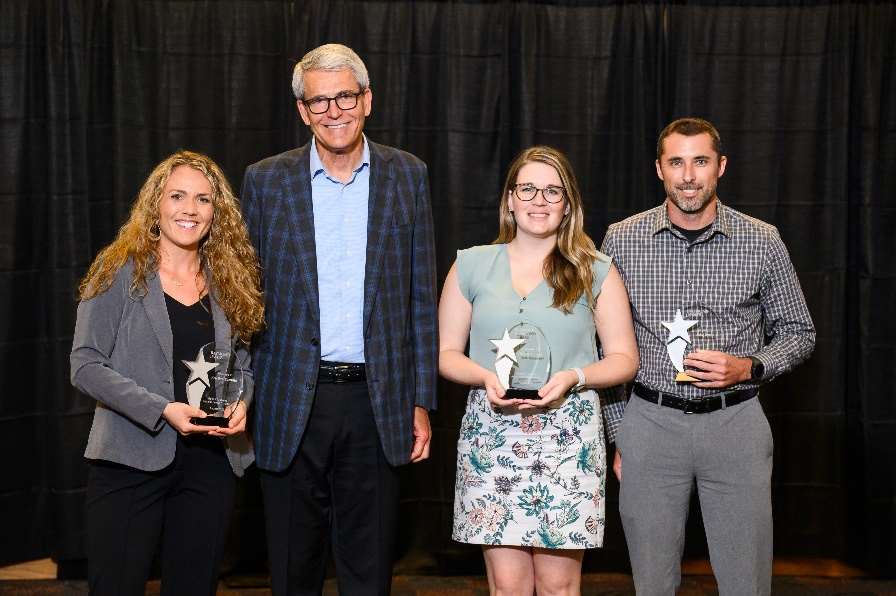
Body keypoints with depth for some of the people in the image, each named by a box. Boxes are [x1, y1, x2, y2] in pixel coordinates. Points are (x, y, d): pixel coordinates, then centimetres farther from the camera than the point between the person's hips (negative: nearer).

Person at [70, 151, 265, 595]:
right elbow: (86, 365, -9)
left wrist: (241, 403, -6)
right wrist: (162, 410, -19)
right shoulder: (119, 272, -3)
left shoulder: (228, 279, 10)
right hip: (132, 459, -4)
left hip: (211, 462, 4)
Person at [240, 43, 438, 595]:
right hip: (293, 403, 0)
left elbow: (421, 297, 5)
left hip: (377, 402, 0)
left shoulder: (408, 176, 3)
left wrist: (421, 402, 2)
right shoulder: (266, 180, 2)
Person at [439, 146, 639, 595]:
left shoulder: (596, 271, 8)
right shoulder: (471, 265, 10)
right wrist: (485, 377, -10)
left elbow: (624, 359, 7)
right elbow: (445, 353, 10)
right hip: (492, 437, 1)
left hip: (569, 437, 0)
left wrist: (573, 377, -12)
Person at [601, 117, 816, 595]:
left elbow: (798, 334, 8)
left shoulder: (762, 242, -2)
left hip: (736, 424, 0)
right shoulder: (621, 240, -1)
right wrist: (618, 436, 5)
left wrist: (748, 367, -11)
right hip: (651, 423, 1)